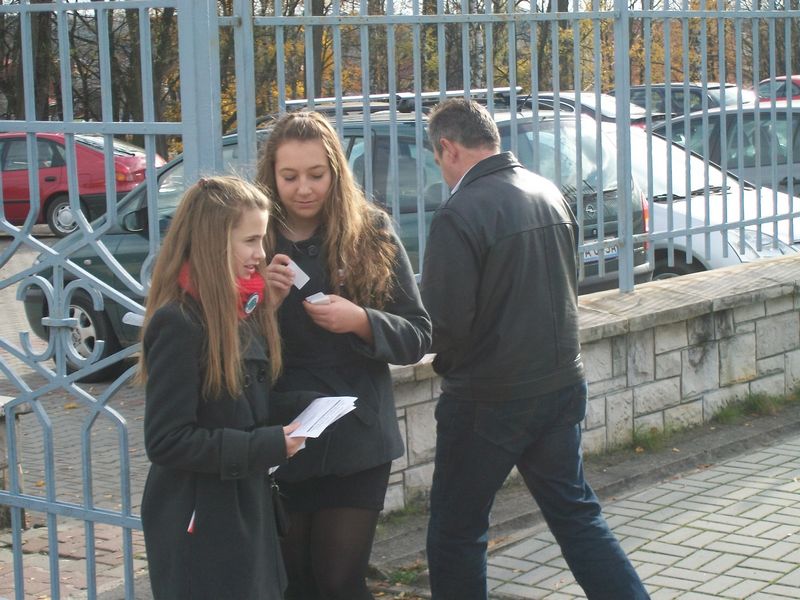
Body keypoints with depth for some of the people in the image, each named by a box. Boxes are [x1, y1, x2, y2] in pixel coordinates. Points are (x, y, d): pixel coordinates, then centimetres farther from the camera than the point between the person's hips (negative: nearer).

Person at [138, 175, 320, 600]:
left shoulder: (241, 309, 7)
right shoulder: (177, 324, -19)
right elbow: (166, 441, -22)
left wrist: (303, 406, -2)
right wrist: (268, 446, -20)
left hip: (246, 508, 8)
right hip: (198, 523, -8)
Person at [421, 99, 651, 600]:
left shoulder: (460, 213, -18)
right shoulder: (550, 194, 5)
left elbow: (444, 320, -18)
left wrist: (448, 363, 3)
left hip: (489, 398, -7)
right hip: (563, 384, 7)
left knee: (457, 531, 7)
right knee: (576, 511, 18)